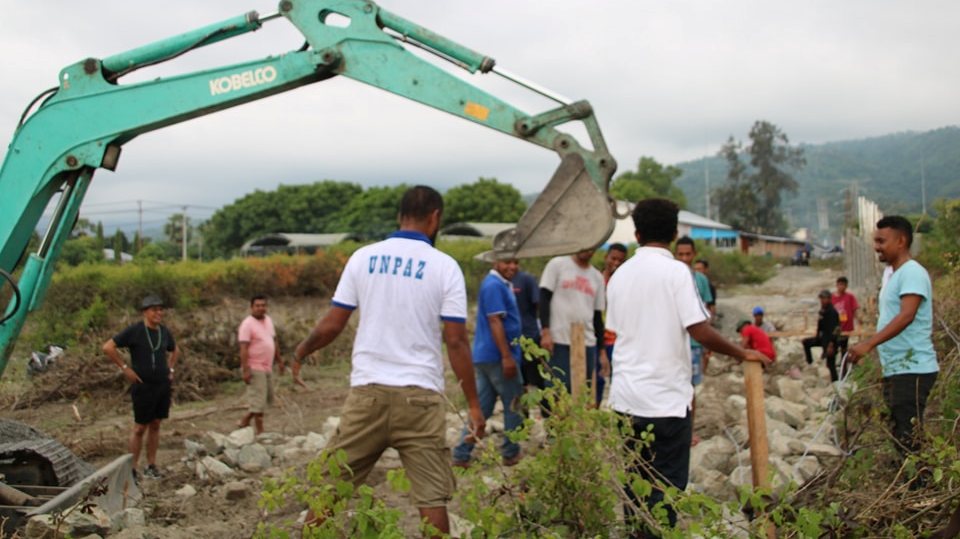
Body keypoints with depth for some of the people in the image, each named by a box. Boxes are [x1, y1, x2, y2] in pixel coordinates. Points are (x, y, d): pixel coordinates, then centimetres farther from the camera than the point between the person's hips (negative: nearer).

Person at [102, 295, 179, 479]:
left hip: (163, 386, 5)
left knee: (155, 425, 10)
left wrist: (170, 369, 13)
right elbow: (108, 347, -12)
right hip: (143, 386, -5)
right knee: (140, 428, -1)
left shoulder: (164, 332, 7)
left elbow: (175, 350, 27)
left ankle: (151, 465, 18)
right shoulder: (134, 331, -10)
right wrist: (125, 368, -12)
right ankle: (132, 468, 7)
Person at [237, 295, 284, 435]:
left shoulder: (269, 320, 11)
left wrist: (279, 360, 19)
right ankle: (259, 431, 5)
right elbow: (243, 348, -19)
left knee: (268, 398, 15)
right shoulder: (247, 324, -14)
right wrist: (245, 370, -25)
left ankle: (245, 421, 27)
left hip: (268, 367, 9)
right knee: (258, 400, -5)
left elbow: (274, 341, 20)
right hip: (255, 368, -9)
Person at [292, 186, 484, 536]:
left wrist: (301, 352, 24)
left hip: (368, 390, 2)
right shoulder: (444, 266, -2)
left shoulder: (363, 257, 5)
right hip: (419, 395, -2)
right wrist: (473, 404, 0)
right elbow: (456, 341, -5)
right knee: (431, 498, 3)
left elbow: (332, 325, 5)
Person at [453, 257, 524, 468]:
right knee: (513, 405, 4)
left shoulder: (501, 284, 17)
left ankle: (461, 455, 8)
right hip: (497, 356, -9)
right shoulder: (494, 285, -15)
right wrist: (507, 356, -23)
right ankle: (510, 454, 14)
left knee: (482, 408, 9)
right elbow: (495, 321, -21)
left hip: (485, 356, 9)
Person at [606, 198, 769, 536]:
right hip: (666, 398, -5)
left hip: (626, 397, 5)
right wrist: (743, 354, -2)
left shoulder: (620, 274, 8)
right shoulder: (676, 271, -9)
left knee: (634, 483, 15)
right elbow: (701, 331, -15)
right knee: (666, 487, 3)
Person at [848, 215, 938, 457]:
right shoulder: (894, 274, 18)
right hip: (896, 370, 10)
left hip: (912, 370, -10)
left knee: (909, 438, -10)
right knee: (901, 436, 13)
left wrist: (868, 344, -32)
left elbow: (907, 315, -26)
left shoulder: (912, 272, -13)